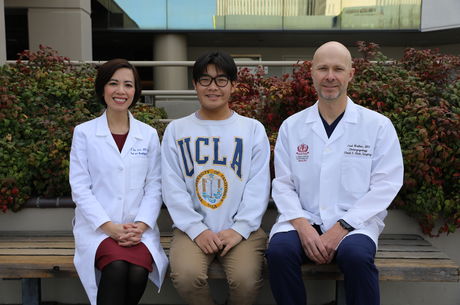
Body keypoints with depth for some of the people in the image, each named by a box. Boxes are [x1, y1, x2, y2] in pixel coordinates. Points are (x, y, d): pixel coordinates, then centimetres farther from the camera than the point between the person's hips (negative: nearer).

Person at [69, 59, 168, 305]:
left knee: (138, 272, -27)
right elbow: (80, 188, -3)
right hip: (97, 227, -1)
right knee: (117, 266, -31)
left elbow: (154, 187, 4)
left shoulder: (149, 135, 8)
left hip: (139, 228, 2)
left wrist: (140, 226, -11)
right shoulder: (84, 133, 3)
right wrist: (110, 227, -14)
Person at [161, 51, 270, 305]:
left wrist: (239, 229, -9)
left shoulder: (253, 129, 8)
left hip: (241, 228, 0)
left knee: (246, 280, -24)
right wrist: (197, 229, -9)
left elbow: (258, 187, 2)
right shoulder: (176, 130, 9)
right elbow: (173, 188, 2)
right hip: (193, 228, 1)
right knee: (186, 277, -26)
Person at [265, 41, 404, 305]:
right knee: (279, 250, -28)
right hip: (304, 219, 2)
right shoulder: (291, 126, 6)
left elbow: (385, 186, -4)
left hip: (355, 221, -1)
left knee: (356, 256, -33)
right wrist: (302, 225, -14)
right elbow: (283, 185, 4)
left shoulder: (378, 125, 0)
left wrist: (341, 227, -14)